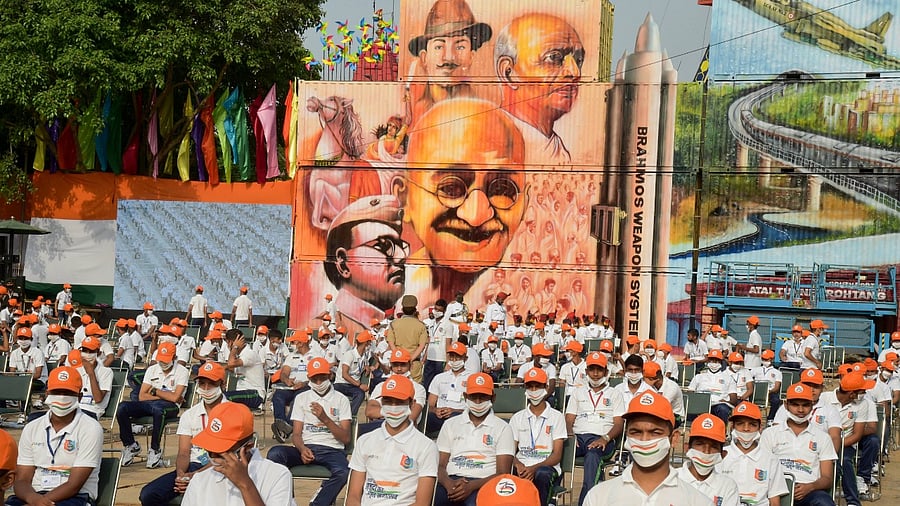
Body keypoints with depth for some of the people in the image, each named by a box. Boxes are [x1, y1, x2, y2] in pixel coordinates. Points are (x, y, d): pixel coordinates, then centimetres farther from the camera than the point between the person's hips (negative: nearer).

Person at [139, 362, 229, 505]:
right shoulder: (189, 415, 15)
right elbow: (184, 452, 7)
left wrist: (196, 475, -20)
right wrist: (180, 474, -17)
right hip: (192, 467, 5)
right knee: (148, 494, -16)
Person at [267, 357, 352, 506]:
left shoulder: (341, 400, 10)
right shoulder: (301, 398, 16)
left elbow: (346, 438, 2)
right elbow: (296, 433, 9)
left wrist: (325, 418, -12)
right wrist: (302, 449, -14)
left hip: (332, 449, -2)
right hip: (306, 448, 2)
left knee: (342, 472, -37)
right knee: (275, 454, -29)